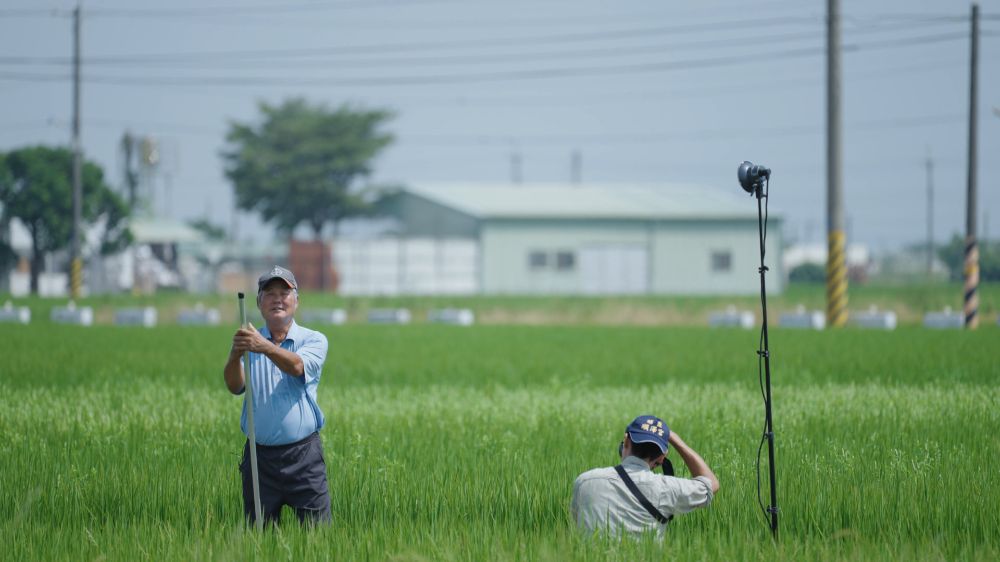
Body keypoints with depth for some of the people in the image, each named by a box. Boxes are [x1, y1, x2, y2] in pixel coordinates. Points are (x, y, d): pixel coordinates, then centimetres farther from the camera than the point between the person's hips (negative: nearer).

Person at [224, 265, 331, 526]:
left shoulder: (313, 340, 3)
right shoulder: (249, 340, 7)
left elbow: (297, 366, -20)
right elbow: (235, 386, -10)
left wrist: (265, 347, -39)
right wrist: (235, 355, -31)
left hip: (303, 455, -2)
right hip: (259, 454, 2)